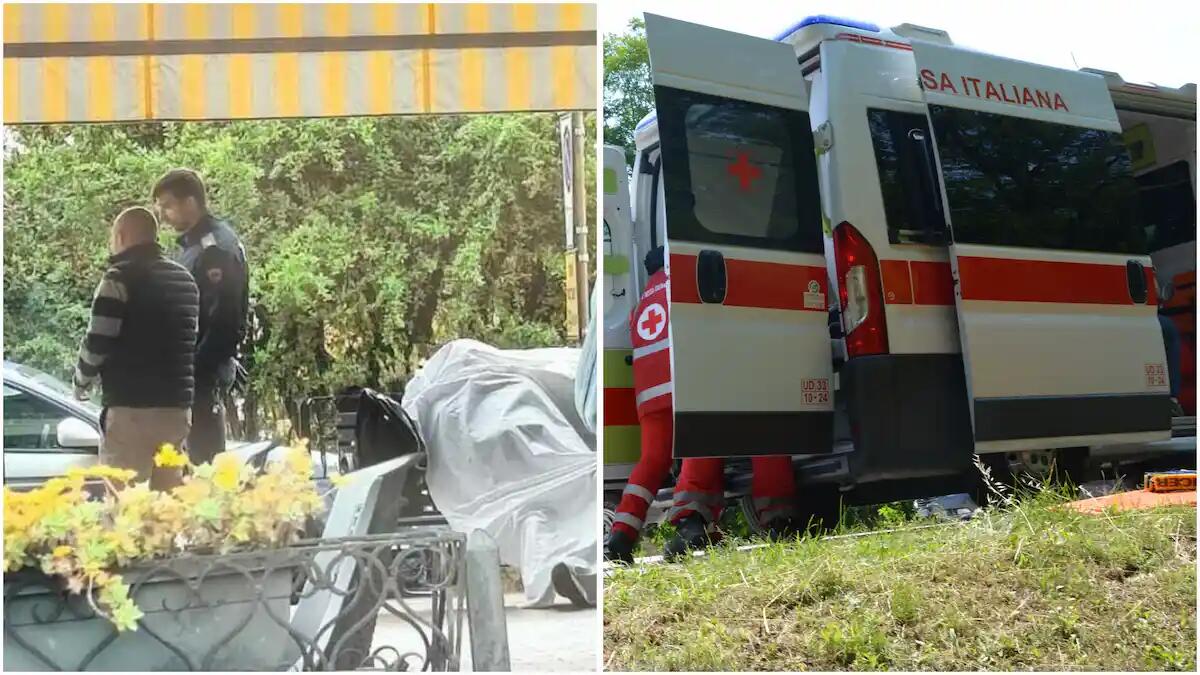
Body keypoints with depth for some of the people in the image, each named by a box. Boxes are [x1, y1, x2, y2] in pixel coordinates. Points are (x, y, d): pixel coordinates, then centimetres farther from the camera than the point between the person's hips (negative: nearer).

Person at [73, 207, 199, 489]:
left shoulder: (121, 278, -7)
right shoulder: (185, 279, 16)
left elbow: (97, 342, -10)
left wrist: (81, 382, 7)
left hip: (132, 408, -7)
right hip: (177, 407, 7)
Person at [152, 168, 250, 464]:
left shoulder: (218, 246, -12)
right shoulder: (191, 244, 18)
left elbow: (225, 320, -20)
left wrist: (200, 369, -20)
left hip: (204, 372, -9)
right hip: (189, 369, 9)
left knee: (205, 454, -6)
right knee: (200, 453, 13)